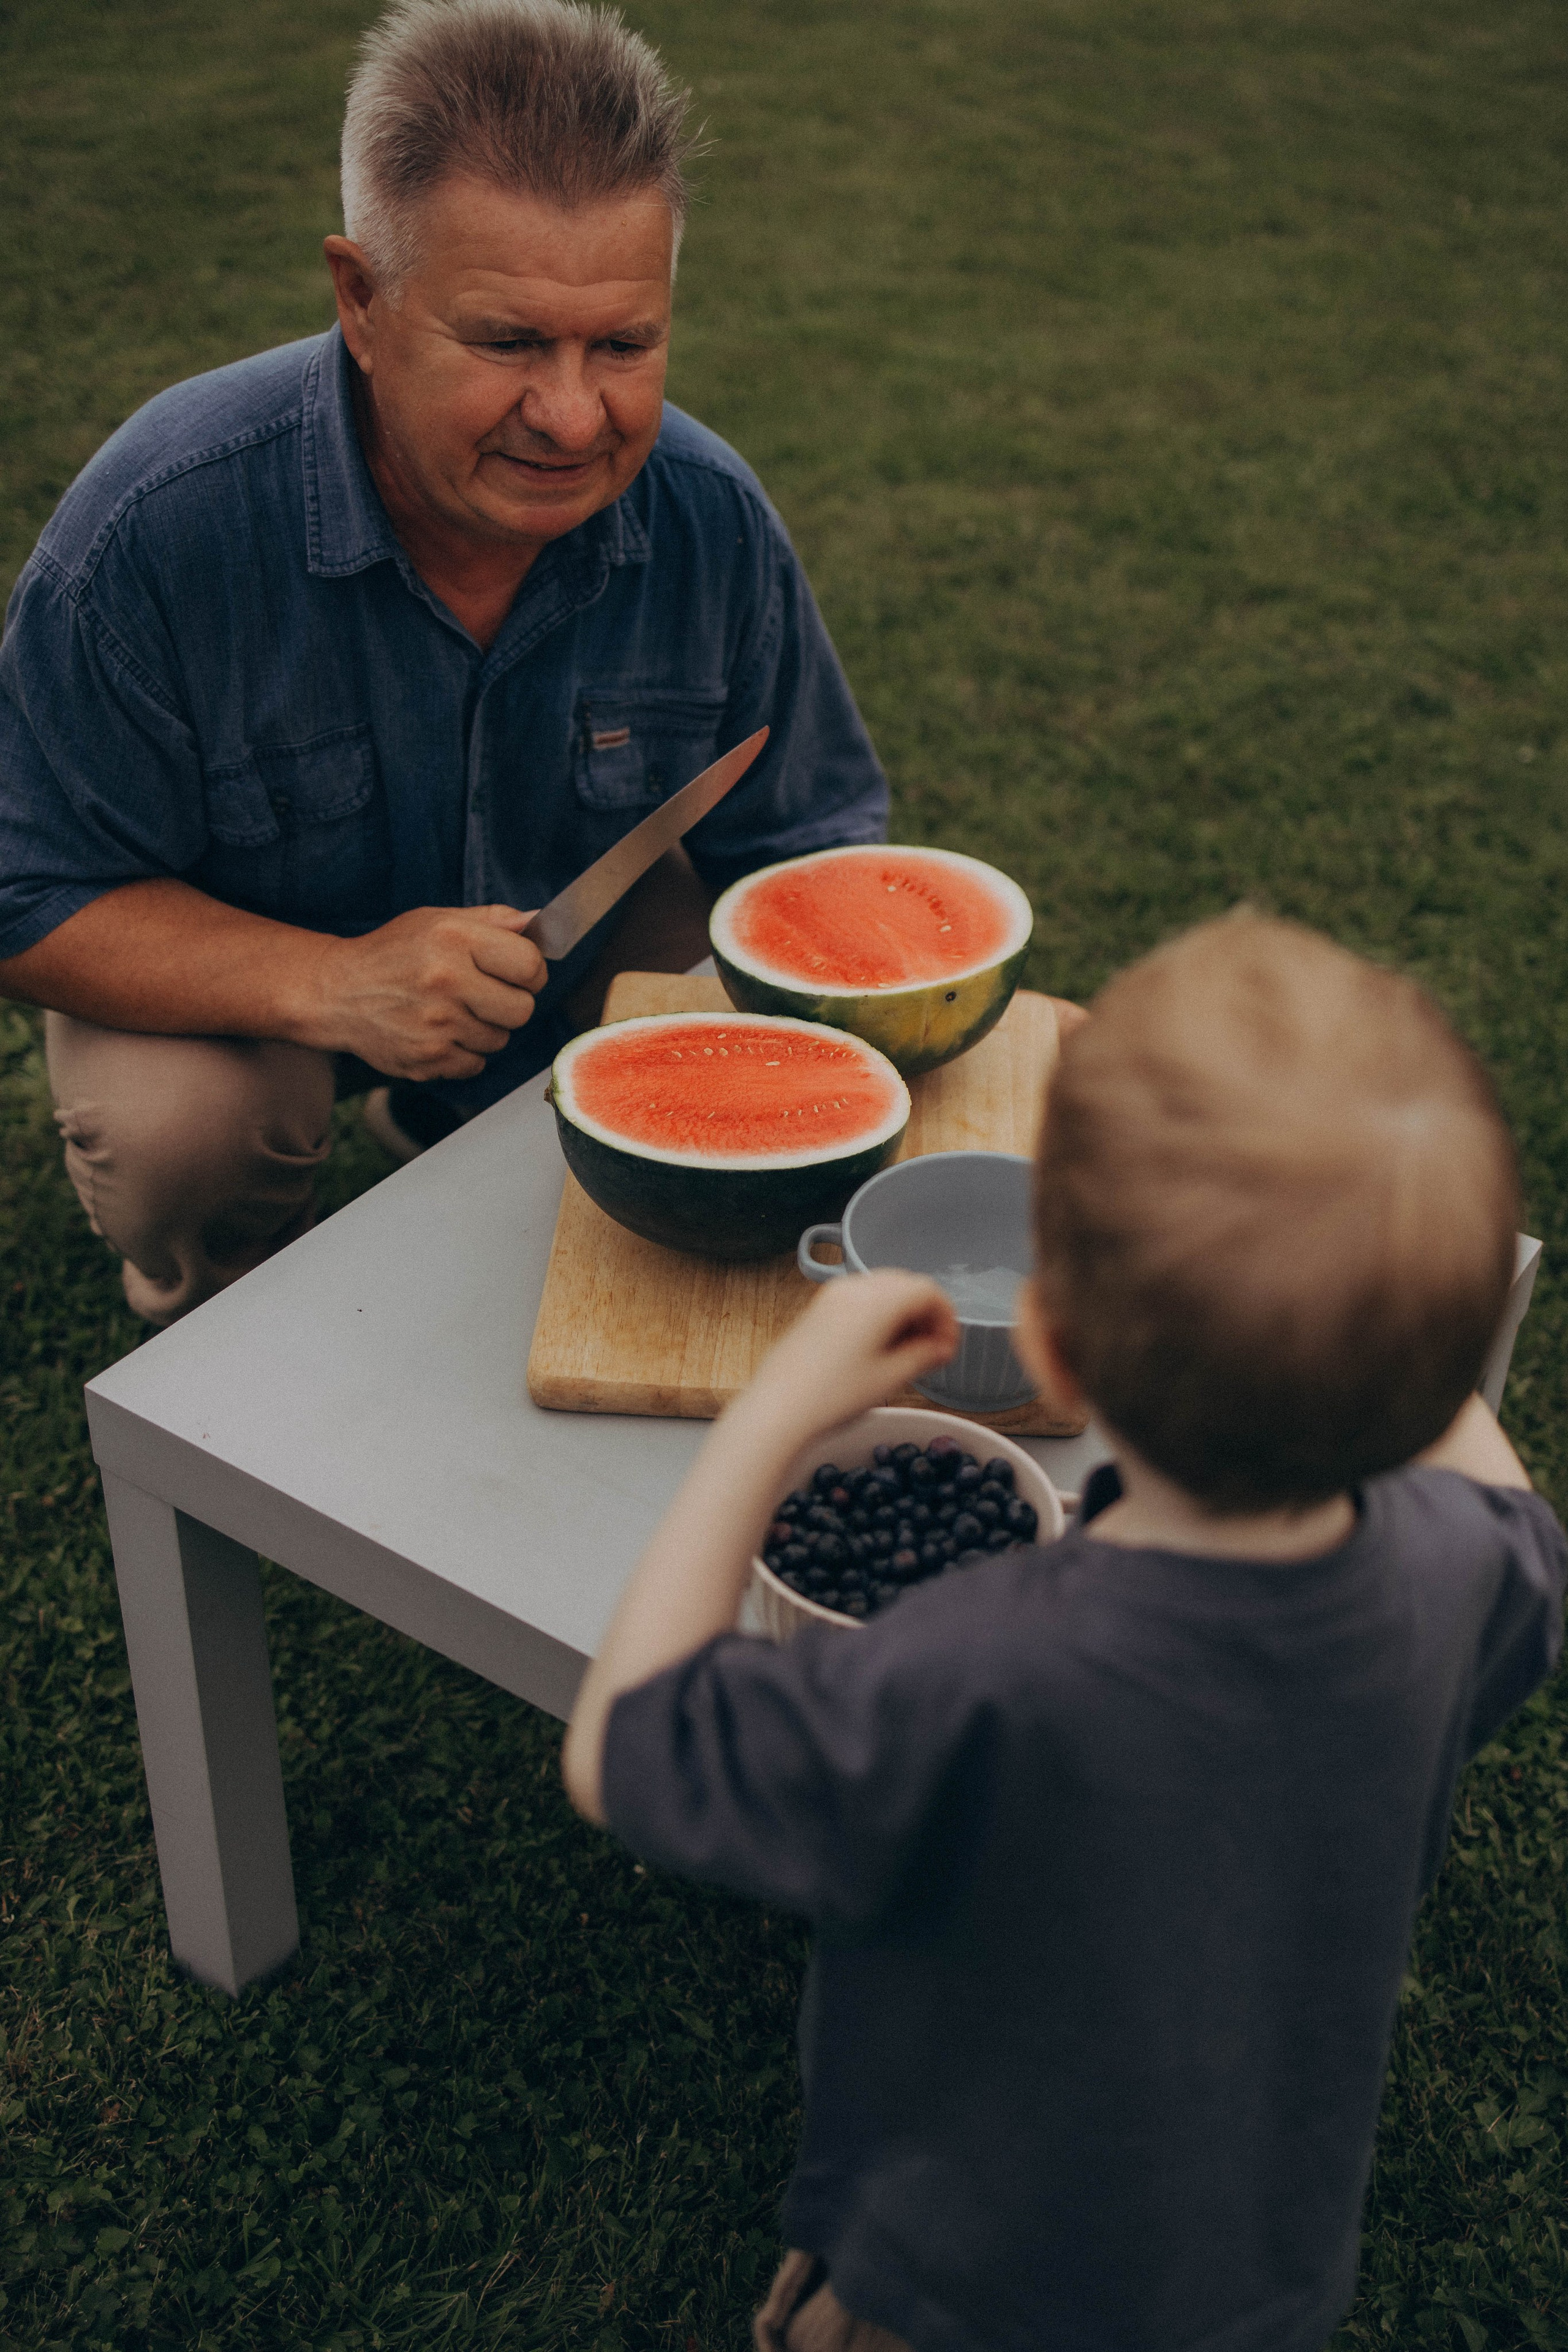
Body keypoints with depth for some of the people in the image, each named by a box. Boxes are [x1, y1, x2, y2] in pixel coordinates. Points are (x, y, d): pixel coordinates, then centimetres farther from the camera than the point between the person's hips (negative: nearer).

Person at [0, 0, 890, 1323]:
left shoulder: (711, 518, -22)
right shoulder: (163, 525, -32)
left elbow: (804, 844, -8)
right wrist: (327, 984, -40)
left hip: (588, 920, 4)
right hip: (240, 964, -3)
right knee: (173, 1127, -32)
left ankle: (447, 1129, 20)